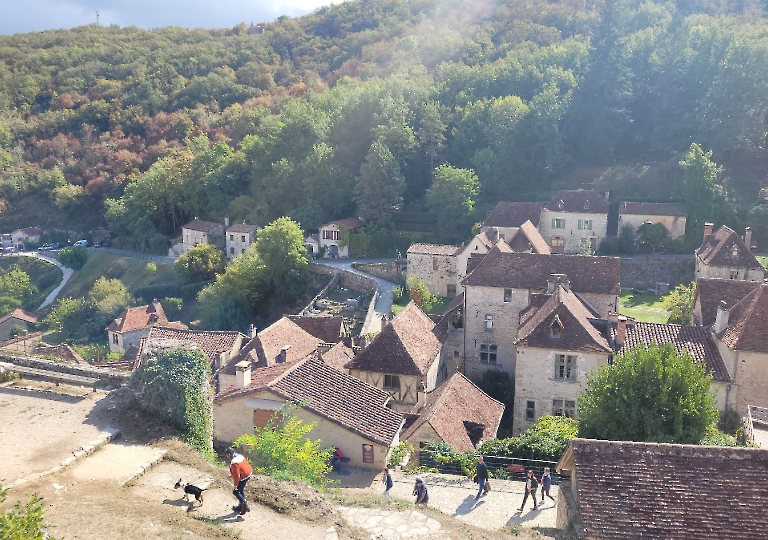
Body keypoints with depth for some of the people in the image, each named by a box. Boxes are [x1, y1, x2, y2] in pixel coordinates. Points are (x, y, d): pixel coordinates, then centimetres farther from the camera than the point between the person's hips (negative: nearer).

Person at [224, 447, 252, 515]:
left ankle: (245, 506, 9)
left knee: (236, 492, 7)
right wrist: (232, 474, 20)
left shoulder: (234, 463, -27)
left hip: (243, 478, -9)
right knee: (240, 490, 24)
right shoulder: (239, 456, 1)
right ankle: (241, 506, 37)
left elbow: (236, 475, -25)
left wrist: (236, 485, -14)